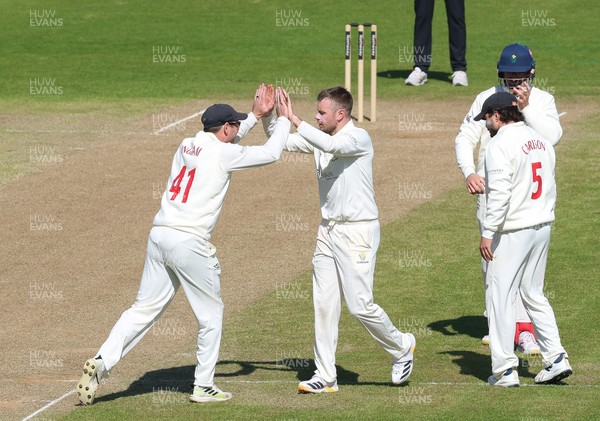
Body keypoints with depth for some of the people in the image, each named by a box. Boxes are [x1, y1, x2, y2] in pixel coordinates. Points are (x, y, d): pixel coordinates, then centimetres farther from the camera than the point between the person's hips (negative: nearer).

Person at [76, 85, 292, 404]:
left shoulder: (187, 146, 17)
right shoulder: (223, 154, -4)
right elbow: (271, 153, 0)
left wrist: (255, 115, 36)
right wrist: (283, 118, 14)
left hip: (159, 235, 7)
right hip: (189, 243, -7)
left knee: (144, 309, 8)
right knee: (211, 314, 9)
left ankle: (101, 362, -8)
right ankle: (203, 387, 12)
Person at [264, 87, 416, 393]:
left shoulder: (359, 138, -14)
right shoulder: (319, 138, 9)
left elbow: (332, 146, -33)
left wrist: (293, 119, -34)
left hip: (358, 231, -8)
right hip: (328, 229, 8)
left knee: (360, 305, -7)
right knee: (324, 304, 4)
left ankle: (401, 347, 18)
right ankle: (325, 377, 7)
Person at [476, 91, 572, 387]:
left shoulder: (500, 144, -14)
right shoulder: (541, 141, 11)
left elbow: (500, 193, -21)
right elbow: (550, 188, 15)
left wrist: (487, 233, -18)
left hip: (512, 231, -8)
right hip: (542, 227, 8)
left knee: (500, 297, 0)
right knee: (534, 294, 17)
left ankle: (505, 369, 0)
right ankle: (556, 358, 10)